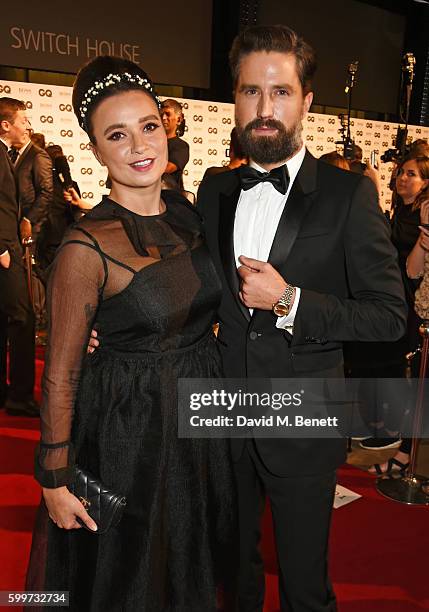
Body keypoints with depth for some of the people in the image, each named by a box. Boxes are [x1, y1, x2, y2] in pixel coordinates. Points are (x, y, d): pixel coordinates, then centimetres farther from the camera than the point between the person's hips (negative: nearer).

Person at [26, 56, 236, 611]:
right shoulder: (87, 248, -22)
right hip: (128, 434, -5)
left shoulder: (189, 213, -2)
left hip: (200, 418, 6)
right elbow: (61, 377, -15)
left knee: (192, 565, 29)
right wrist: (55, 480, -9)